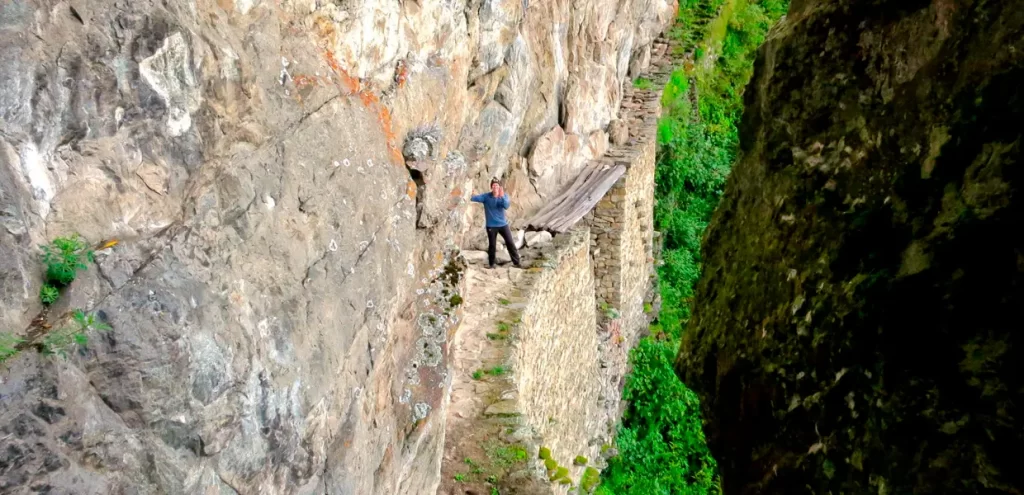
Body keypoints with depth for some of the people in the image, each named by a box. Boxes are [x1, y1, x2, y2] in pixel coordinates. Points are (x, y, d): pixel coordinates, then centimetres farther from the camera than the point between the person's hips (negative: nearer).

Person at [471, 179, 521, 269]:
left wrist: (502, 196, -35)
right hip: (491, 225, -1)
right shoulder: (486, 196, -7)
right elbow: (475, 198, -20)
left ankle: (516, 262, 10)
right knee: (492, 245, 6)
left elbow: (506, 206, -19)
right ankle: (491, 264, 20)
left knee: (510, 243, 2)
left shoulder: (504, 195, -3)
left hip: (503, 224, 1)